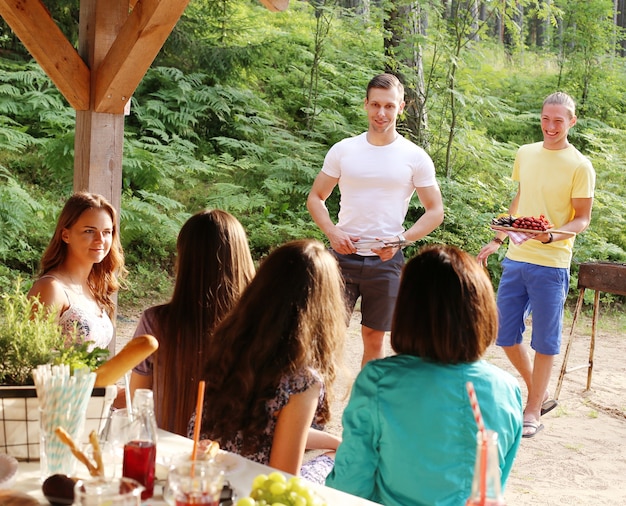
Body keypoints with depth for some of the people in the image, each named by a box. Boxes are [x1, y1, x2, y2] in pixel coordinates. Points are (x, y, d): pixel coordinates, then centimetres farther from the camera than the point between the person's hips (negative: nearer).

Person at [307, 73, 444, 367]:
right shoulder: (343, 150, 3)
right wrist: (332, 232, -10)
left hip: (386, 261, 0)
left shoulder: (415, 158, 0)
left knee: (374, 338, 10)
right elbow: (315, 197, 9)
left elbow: (435, 211, 3)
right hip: (343, 255, 0)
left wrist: (400, 240, -13)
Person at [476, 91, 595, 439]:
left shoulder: (580, 166, -8)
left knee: (544, 341, 3)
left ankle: (533, 411, 15)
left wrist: (553, 236, -25)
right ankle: (538, 395, 28)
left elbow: (583, 219, -7)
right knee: (505, 335, 10)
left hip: (551, 265, -6)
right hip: (515, 258, 6)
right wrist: (498, 240, 22)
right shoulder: (525, 154, 9)